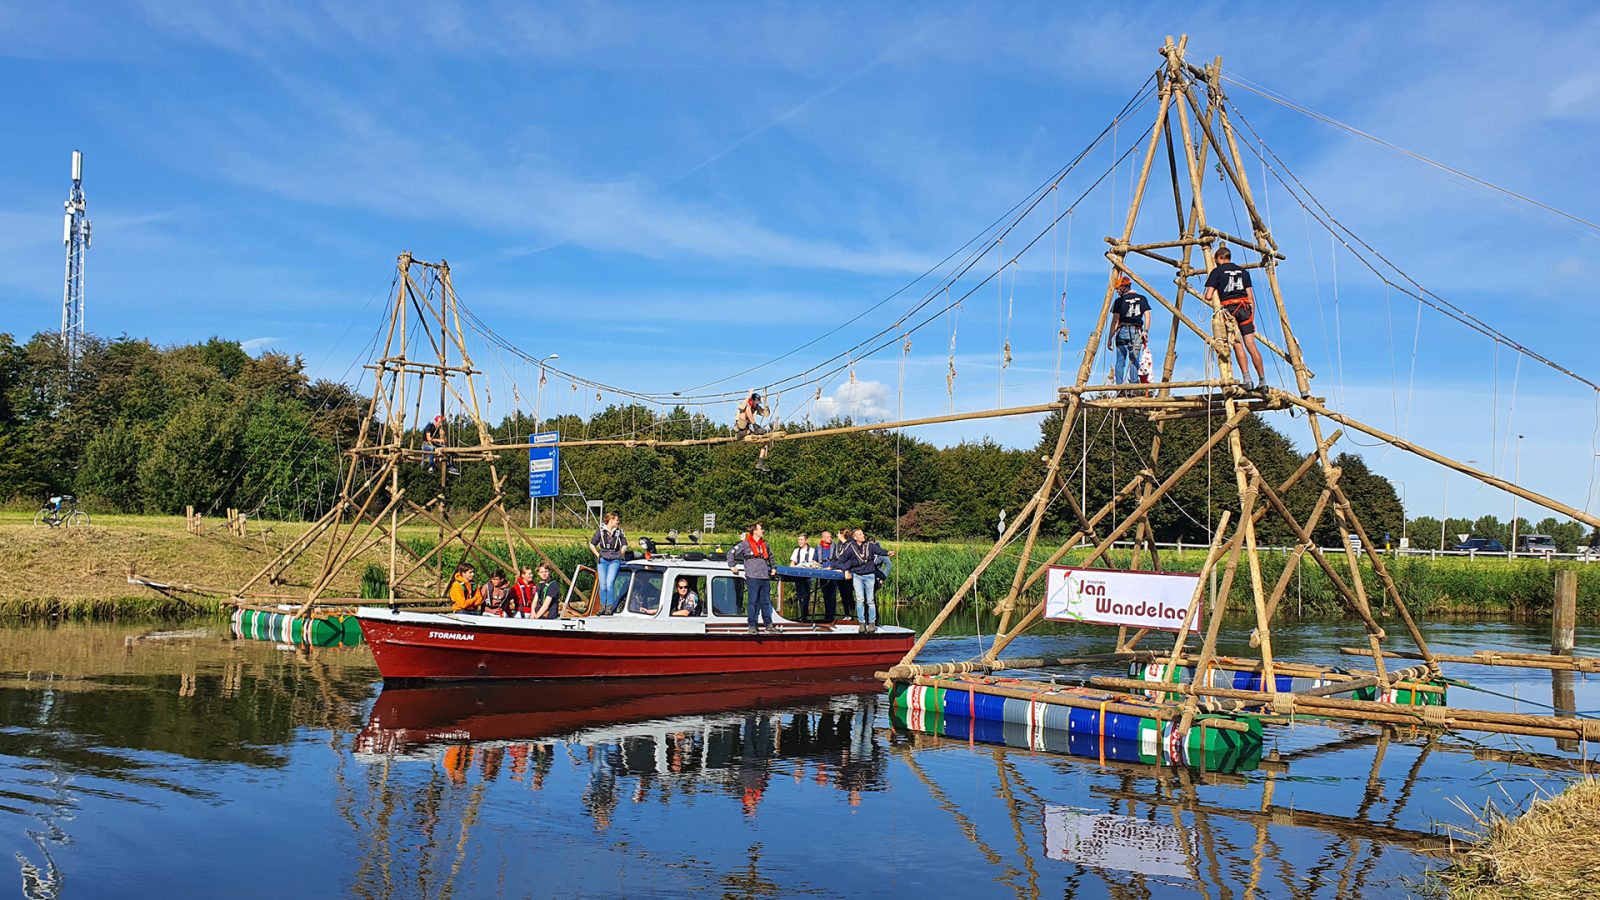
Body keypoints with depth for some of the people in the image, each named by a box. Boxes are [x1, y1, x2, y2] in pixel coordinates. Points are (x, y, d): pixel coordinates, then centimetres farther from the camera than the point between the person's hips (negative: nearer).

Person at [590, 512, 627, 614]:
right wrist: (597, 555, 2)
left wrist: (620, 554, 7)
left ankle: (610, 607, -6)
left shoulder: (619, 531, 8)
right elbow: (592, 544, 11)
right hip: (602, 560, 1)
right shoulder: (600, 530, 4)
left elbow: (624, 545, 19)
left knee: (610, 583, -12)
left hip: (614, 561, -1)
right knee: (602, 584, -1)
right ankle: (603, 606, 9)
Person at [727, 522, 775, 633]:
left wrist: (772, 568, 31)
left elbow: (770, 556, 37)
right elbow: (731, 553, 3)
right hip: (753, 577, -6)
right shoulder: (746, 544, -1)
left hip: (765, 578, 6)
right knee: (753, 602, -4)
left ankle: (768, 624, 15)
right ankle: (752, 625, 0)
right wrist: (732, 566, 3)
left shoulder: (764, 544, 18)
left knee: (766, 602, 9)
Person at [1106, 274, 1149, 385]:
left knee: (1120, 361, 2)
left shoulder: (1119, 301, -2)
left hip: (1123, 331, -3)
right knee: (1134, 360, 6)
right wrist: (1146, 332, 2)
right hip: (1137, 332, 3)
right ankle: (1133, 384, -2)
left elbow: (1115, 320, -5)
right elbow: (1147, 316, 1)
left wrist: (1110, 338, -2)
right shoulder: (1142, 299, 9)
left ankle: (1119, 386, -6)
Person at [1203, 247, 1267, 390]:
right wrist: (1252, 317, 18)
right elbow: (1251, 297, 14)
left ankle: (1247, 378, -15)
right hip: (1244, 308, 4)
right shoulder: (1243, 271, 18)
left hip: (1228, 309, -4)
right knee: (1251, 345, 2)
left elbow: (1208, 297, -3)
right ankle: (1262, 381, -1)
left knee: (1238, 345, -5)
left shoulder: (1217, 271, 4)